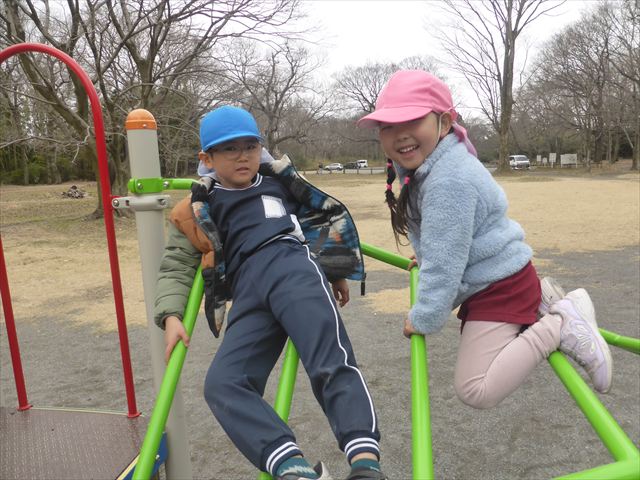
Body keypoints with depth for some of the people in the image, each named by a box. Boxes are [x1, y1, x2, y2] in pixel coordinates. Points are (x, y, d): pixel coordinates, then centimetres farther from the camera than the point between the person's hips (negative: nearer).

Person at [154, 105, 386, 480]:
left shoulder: (280, 179, 26)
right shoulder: (198, 212, 25)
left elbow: (327, 215, 33)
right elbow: (176, 266, 21)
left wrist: (338, 270, 24)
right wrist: (171, 316, 2)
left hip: (293, 265, -2)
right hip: (248, 293, 2)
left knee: (332, 363, -27)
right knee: (223, 384, -21)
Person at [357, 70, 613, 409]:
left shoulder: (448, 182, -31)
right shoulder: (422, 164, 2)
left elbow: (444, 263, -28)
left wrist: (423, 320, -18)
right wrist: (422, 256, 26)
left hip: (501, 287, -10)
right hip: (487, 281, 10)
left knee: (476, 391, -15)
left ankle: (560, 327, -9)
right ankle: (541, 301, 24)